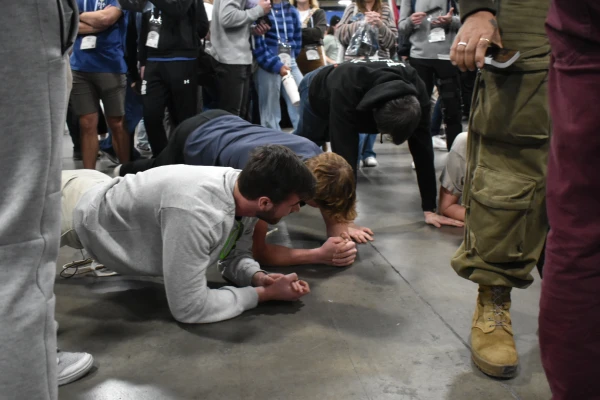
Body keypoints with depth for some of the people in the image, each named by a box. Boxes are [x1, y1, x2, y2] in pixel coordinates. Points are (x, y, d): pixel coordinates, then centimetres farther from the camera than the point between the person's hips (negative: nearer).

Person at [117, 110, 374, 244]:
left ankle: (130, 172, 61)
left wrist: (339, 224, -28)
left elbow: (329, 191, -8)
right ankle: (126, 174, 57)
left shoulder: (313, 155, -30)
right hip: (192, 139, -5)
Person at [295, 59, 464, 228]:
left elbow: (422, 148, -36)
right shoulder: (346, 89, -53)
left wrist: (429, 209, -37)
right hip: (319, 93, -3)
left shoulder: (416, 91, -40)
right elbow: (343, 151, -55)